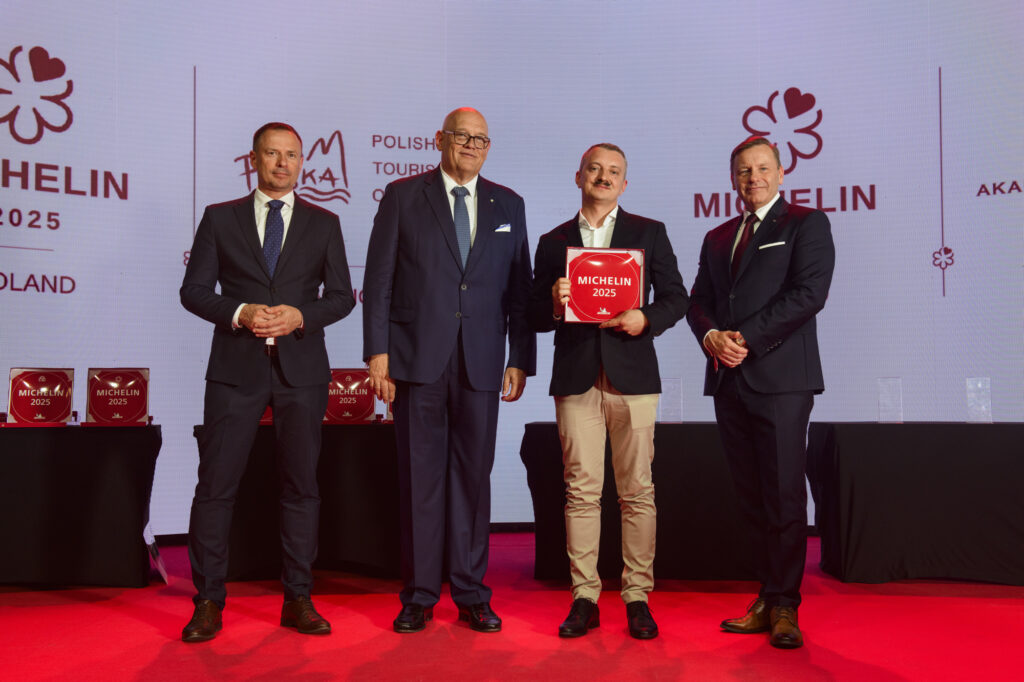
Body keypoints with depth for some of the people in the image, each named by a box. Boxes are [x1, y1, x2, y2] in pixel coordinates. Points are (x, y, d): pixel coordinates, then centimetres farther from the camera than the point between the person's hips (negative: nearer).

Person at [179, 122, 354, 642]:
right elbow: (194, 290, 5)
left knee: (302, 484, 5)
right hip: (236, 366, 0)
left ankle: (298, 600, 15)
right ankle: (208, 602, 10)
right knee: (216, 483, -1)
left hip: (302, 367, 1)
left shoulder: (323, 223, 11)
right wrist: (240, 314, -12)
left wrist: (300, 316, -10)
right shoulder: (220, 218, 9)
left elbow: (342, 296, 8)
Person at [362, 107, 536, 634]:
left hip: (481, 362, 2)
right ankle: (419, 596, 15)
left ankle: (471, 594, 18)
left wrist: (520, 359, 5)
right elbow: (379, 280, 2)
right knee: (420, 477, 3)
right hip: (417, 358, -2)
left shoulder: (508, 205, 13)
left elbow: (519, 288, 11)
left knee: (474, 476, 6)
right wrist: (377, 352, -5)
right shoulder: (403, 196, 6)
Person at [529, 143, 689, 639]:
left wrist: (647, 318, -11)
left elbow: (676, 297, 8)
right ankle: (584, 598, 9)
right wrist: (554, 304, -11)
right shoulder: (553, 241, 15)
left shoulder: (649, 233, 12)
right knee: (581, 490, 1)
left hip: (632, 375, 0)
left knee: (637, 490, 0)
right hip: (575, 378, 1)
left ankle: (637, 597, 10)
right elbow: (536, 318, 11)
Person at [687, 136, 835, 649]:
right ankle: (767, 599, 15)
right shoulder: (717, 238, 21)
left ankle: (784, 607, 5)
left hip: (780, 377, -5)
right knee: (751, 499, 8)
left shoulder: (807, 223, 3)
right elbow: (698, 300, 15)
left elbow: (809, 292, -10)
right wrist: (711, 336, -7)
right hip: (729, 378, 6)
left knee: (784, 496, -5)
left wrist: (746, 337, -14)